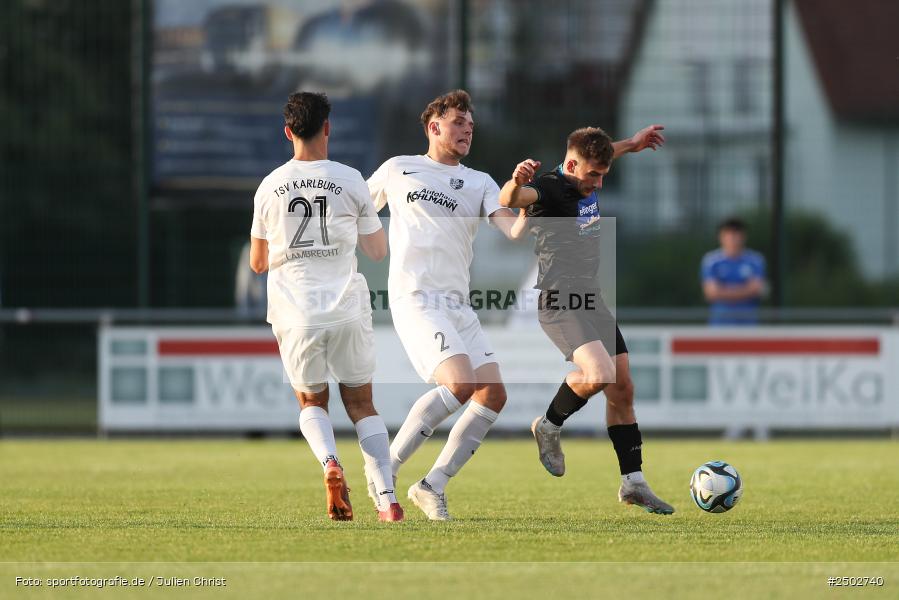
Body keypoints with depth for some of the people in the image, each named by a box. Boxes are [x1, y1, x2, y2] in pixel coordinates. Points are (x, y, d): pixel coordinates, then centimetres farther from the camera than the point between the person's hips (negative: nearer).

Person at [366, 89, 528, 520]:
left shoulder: (479, 184, 16)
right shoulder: (397, 170, 10)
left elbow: (513, 230, 0)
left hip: (457, 306, 5)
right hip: (415, 299, -5)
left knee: (493, 394, -6)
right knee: (460, 383, -24)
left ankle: (433, 486, 2)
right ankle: (386, 467, -13)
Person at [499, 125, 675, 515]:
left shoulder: (588, 184, 9)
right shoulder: (548, 188, -16)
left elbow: (598, 156, 35)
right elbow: (509, 201, -39)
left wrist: (630, 144, 40)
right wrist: (515, 183, -60)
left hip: (590, 300, 9)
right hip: (558, 303, -9)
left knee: (622, 389, 6)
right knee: (599, 374, -27)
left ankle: (633, 483, 13)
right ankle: (549, 427, 0)